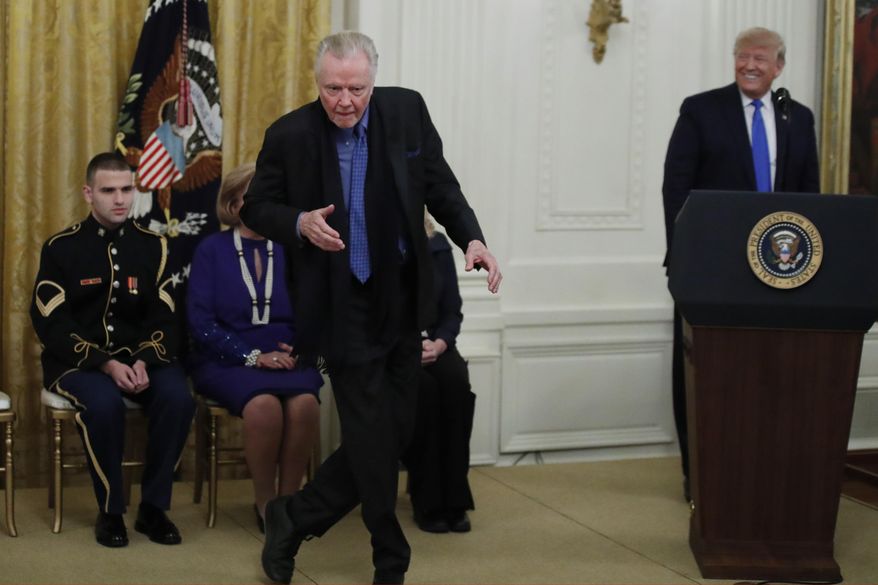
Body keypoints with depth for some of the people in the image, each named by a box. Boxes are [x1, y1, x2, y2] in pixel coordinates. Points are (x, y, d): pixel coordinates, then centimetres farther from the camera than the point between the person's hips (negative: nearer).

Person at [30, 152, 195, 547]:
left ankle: (153, 506, -11)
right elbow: (52, 326, -8)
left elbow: (164, 319, 3)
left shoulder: (152, 246, 7)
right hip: (77, 360, -3)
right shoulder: (61, 248, -2)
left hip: (140, 357, 3)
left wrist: (144, 362, -18)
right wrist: (107, 365, -20)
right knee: (104, 403, -35)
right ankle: (110, 510, -14)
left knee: (178, 397, -28)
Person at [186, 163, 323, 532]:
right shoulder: (212, 250, 4)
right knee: (263, 403, -35)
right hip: (227, 360, -2)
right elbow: (200, 322, -4)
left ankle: (289, 499, -14)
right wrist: (253, 357, -12)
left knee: (305, 402, -32)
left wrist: (300, 350, -10)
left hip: (285, 359, 2)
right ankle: (264, 502, -13)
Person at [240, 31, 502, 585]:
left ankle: (294, 518, 24)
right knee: (374, 439, -2)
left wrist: (472, 238, -9)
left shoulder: (407, 110, -4)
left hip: (403, 300, 4)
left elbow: (440, 185, 7)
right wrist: (300, 223, -18)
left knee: (393, 432, 8)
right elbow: (256, 208, 1)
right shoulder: (290, 135, -10)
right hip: (345, 310, -4)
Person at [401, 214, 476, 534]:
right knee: (423, 387, -33)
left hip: (432, 347, 3)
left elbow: (453, 311, 6)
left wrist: (439, 344, -15)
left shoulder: (437, 247, 5)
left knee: (456, 381, -29)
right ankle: (427, 502, -25)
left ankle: (453, 500, -25)